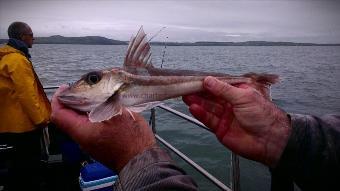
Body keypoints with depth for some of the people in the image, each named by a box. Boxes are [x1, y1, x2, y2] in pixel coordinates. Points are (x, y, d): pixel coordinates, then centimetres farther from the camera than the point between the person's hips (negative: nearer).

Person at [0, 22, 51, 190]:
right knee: (28, 164, 2)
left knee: (20, 163, 22)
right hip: (23, 123, -10)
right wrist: (40, 119, -15)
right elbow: (26, 93, -22)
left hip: (15, 121, 10)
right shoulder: (18, 59, -19)